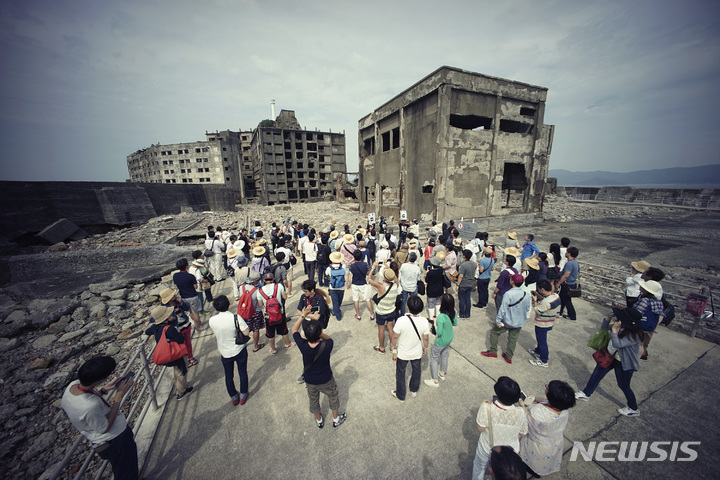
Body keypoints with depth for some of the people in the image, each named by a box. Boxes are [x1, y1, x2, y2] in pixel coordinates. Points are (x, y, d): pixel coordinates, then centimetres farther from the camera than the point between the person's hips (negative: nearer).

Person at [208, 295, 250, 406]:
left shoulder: (212, 320, -16)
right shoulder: (236, 318, -27)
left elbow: (215, 334, 2)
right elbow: (246, 333, -24)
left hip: (224, 352, 3)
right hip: (239, 351, -2)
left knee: (228, 375, 23)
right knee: (242, 373, 20)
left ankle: (234, 398, 42)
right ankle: (243, 396, 37)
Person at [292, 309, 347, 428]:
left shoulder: (303, 345, -32)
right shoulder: (327, 346, -36)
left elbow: (294, 330, -14)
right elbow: (328, 338, -10)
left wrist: (303, 315, -13)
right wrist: (318, 333, -22)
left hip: (310, 381, 2)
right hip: (326, 380, -1)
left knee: (313, 401, 30)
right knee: (333, 398, 28)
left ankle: (319, 420, 55)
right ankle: (336, 419, 50)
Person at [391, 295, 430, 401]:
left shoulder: (401, 320, -33)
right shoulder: (424, 321, -24)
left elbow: (395, 336, -20)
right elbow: (426, 338, -9)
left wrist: (394, 346, 1)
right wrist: (425, 347, 11)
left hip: (403, 353, -2)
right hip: (417, 352, 3)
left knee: (400, 373, 22)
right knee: (416, 370, 30)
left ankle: (400, 395, 42)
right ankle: (414, 390, 54)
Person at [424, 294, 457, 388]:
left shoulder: (441, 317, -36)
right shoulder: (453, 313, -14)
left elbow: (439, 333, -28)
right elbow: (455, 324, 5)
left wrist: (433, 331, -10)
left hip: (441, 341, -7)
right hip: (449, 338, 7)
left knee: (433, 358, 13)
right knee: (444, 355, 29)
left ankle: (435, 381, 25)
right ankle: (442, 373, 50)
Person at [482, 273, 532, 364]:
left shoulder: (508, 294, -27)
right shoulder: (527, 295, -9)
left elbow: (503, 309, -23)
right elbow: (528, 309, 5)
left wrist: (498, 321, -13)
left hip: (507, 321, -5)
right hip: (520, 322, 6)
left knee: (494, 332, 15)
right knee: (513, 339, 20)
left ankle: (493, 352, 25)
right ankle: (508, 357, 34)